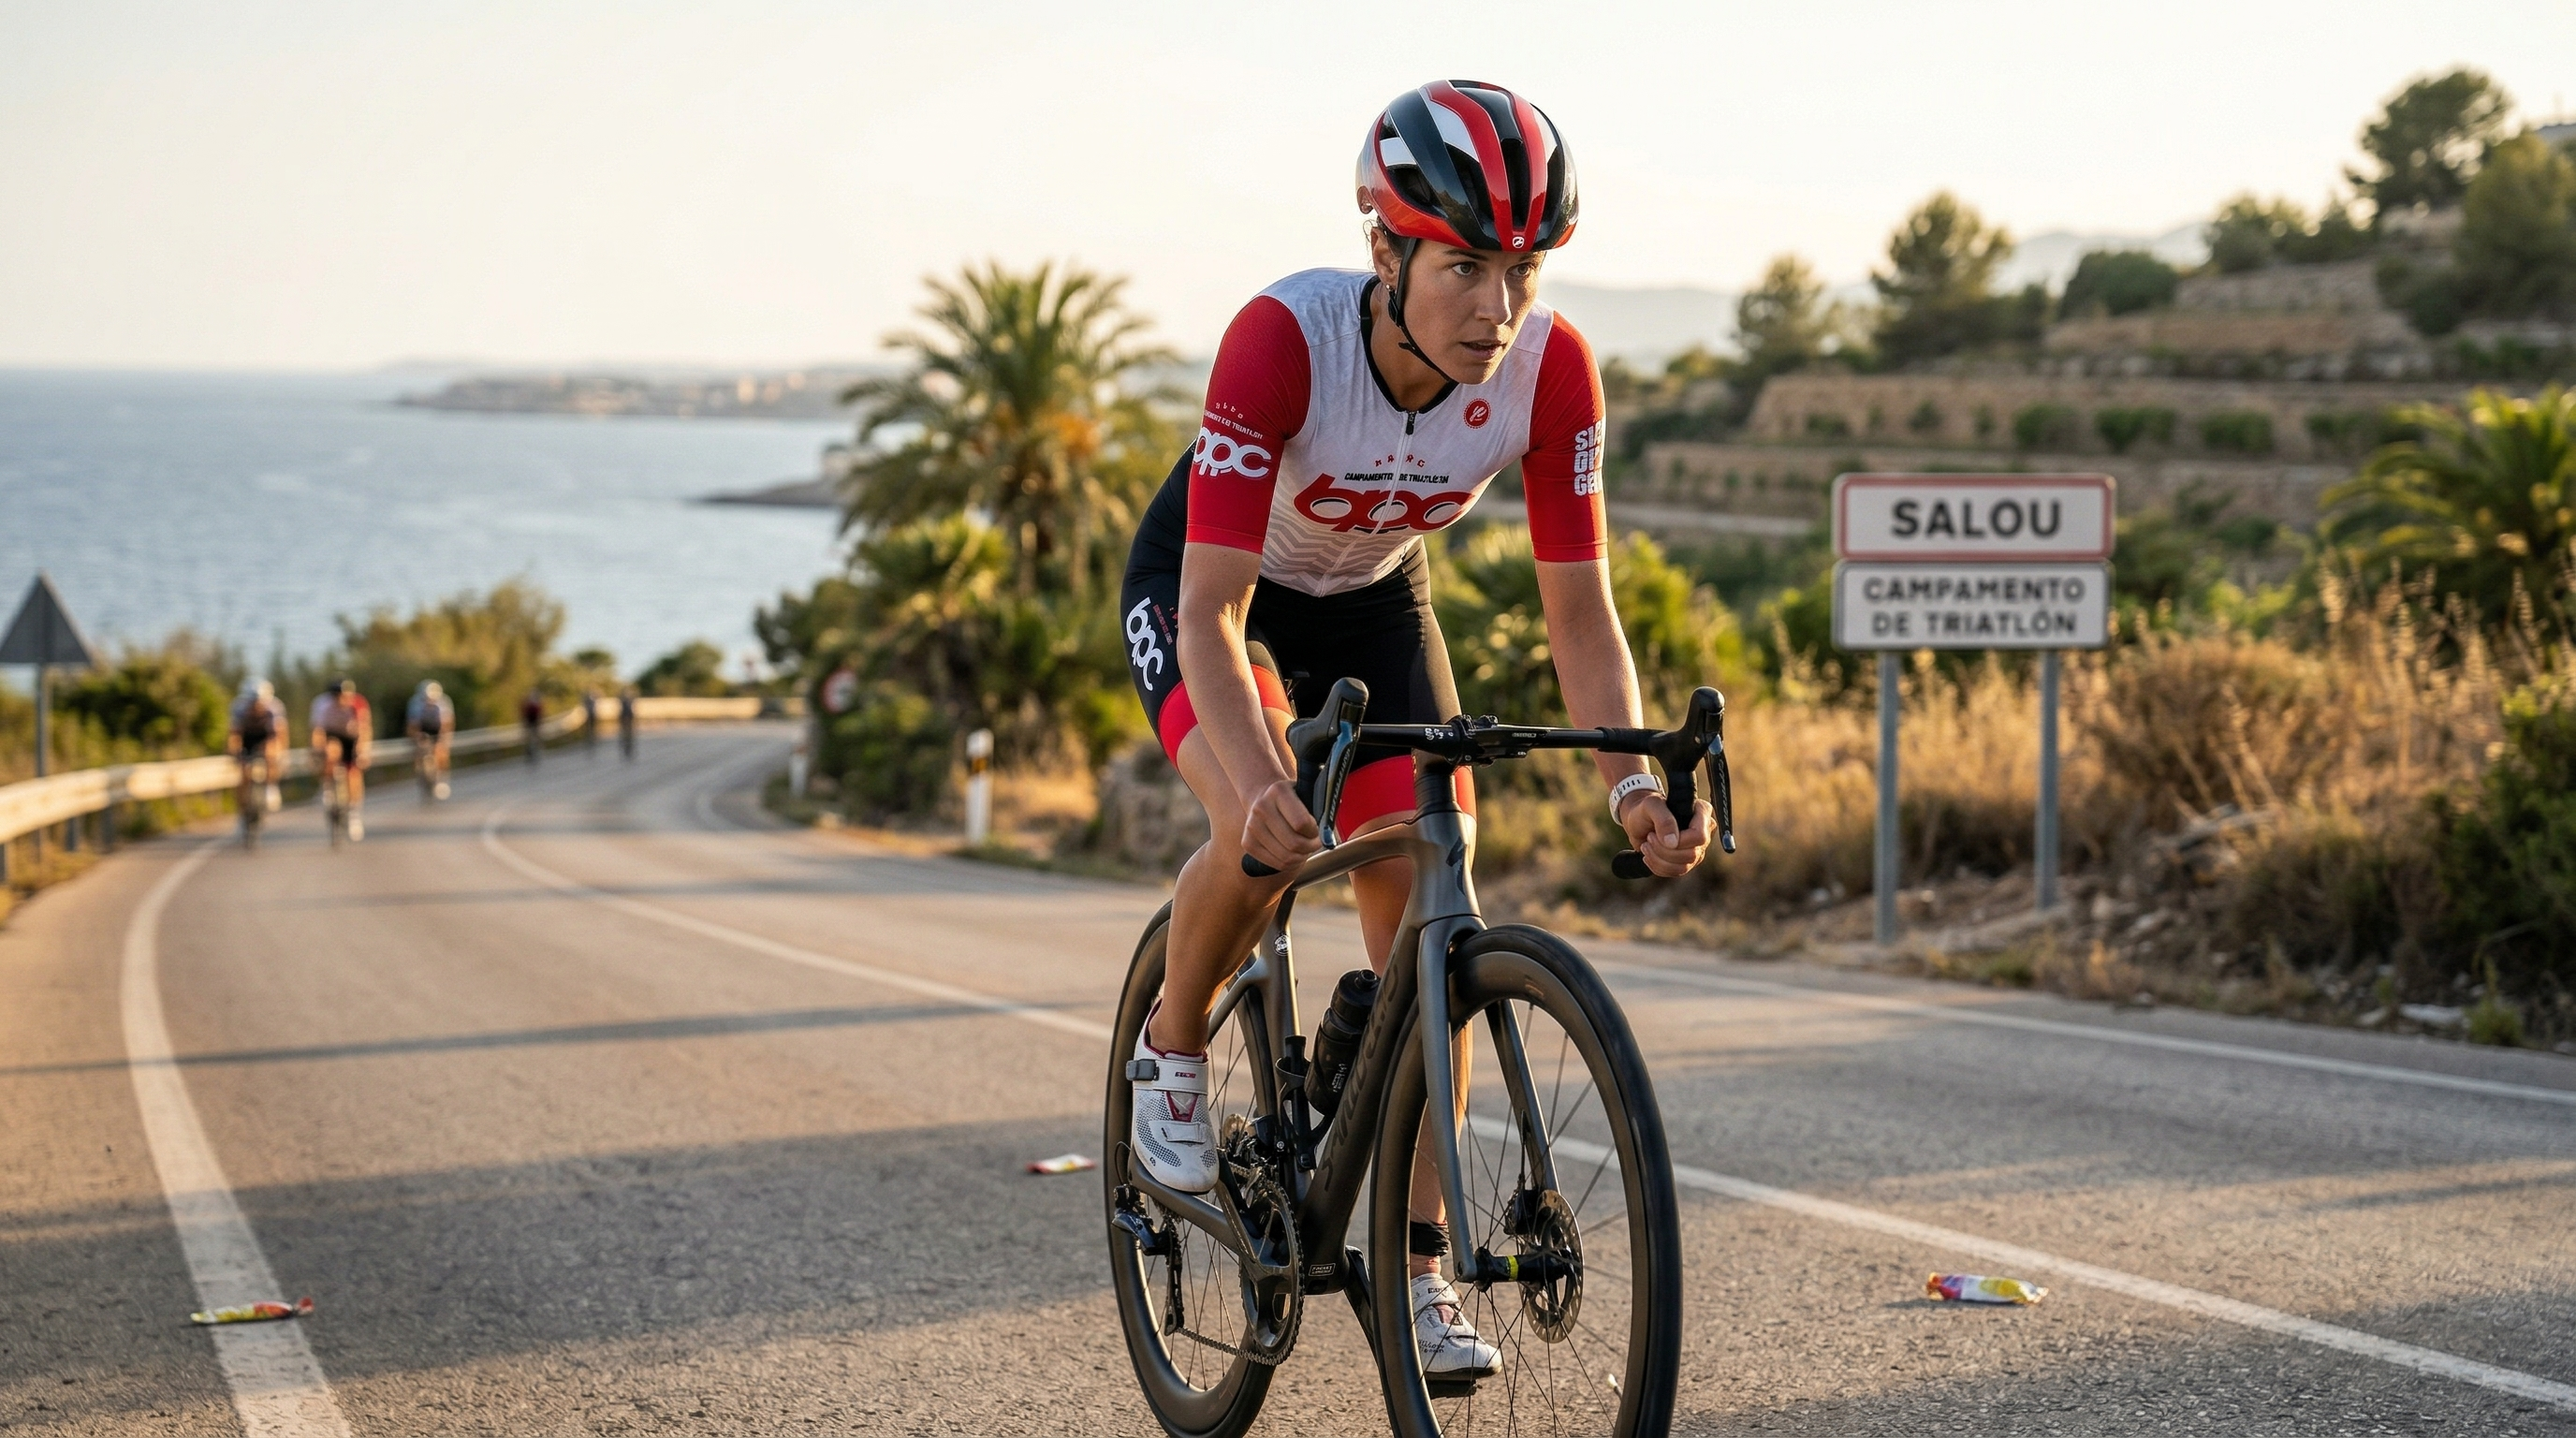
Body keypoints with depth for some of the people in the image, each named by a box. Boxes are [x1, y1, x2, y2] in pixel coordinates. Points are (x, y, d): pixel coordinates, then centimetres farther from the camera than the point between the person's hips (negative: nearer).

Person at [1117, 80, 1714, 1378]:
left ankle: (1415, 1267, 3)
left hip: (1371, 596, 4)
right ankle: (1171, 1053, 1)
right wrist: (1265, 786, -57)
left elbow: (1579, 606, -21)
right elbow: (1213, 614, -40)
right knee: (1263, 837, -30)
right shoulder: (1283, 338, -38)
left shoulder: (1550, 367, -28)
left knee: (1424, 908, -8)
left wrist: (1633, 781, -37)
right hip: (1203, 581, -3)